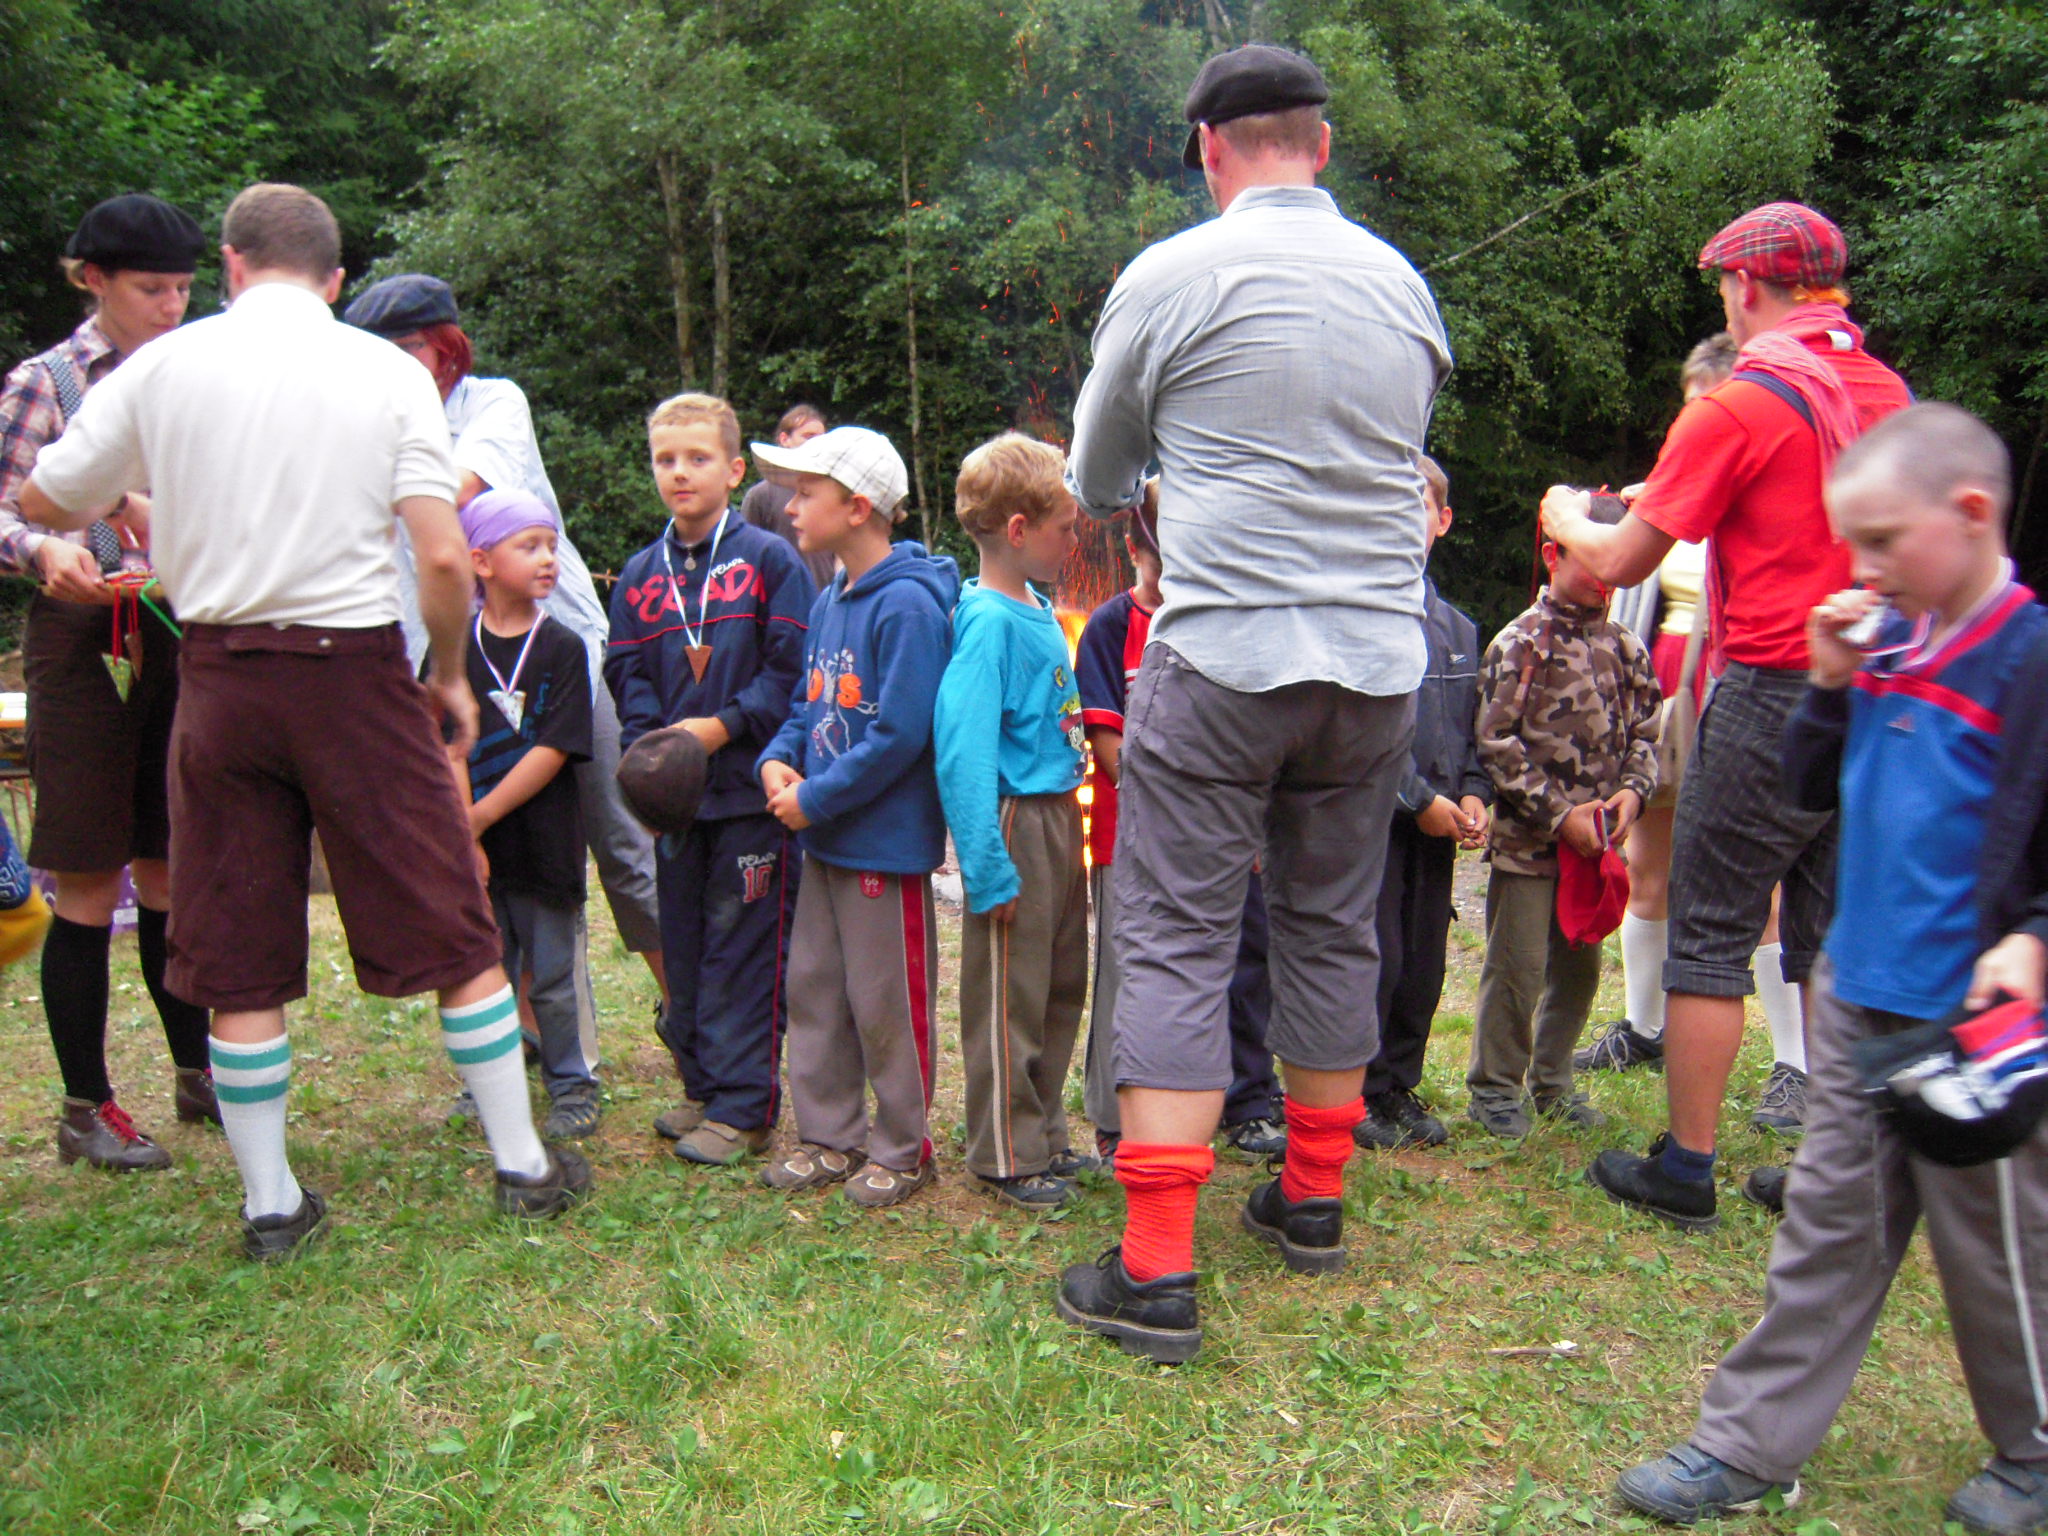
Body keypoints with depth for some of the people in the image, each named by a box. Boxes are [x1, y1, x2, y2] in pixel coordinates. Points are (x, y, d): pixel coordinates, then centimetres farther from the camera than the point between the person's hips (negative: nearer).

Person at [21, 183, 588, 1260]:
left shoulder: (165, 364, 4)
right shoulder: (390, 374, -1)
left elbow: (43, 500, 13)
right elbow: (444, 559, -9)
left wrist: (139, 505, 34)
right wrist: (449, 676, 6)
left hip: (220, 675, 2)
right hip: (354, 668, -2)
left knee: (238, 961, 10)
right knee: (451, 931, 8)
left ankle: (270, 1204, 20)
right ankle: (522, 1166, 17)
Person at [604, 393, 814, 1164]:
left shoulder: (769, 559, -4)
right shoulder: (640, 574, 11)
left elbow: (794, 667, -9)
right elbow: (627, 674, 9)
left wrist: (726, 726, -17)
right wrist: (653, 741, -8)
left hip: (751, 787, -6)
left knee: (744, 945, -2)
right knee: (683, 944, 14)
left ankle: (743, 1106, 7)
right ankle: (701, 1087, 27)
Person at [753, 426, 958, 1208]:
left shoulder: (907, 605, -18)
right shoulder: (827, 602, 10)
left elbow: (899, 734, -22)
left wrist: (814, 798, -17)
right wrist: (778, 760, -2)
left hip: (886, 840, -9)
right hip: (824, 842, 9)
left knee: (887, 1004, 3)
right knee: (814, 989, 16)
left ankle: (903, 1148, 21)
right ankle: (828, 1136, 30)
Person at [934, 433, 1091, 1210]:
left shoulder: (1041, 612, 8)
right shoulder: (988, 621, -18)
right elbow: (962, 749, -23)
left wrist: (1068, 825, 11)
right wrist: (989, 869, -24)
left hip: (1059, 816, 9)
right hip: (1016, 823, -9)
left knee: (1061, 988, 18)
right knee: (1009, 1000, 4)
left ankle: (1043, 1136, 33)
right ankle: (1008, 1156, 19)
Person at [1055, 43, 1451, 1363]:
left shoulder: (1169, 278, -4)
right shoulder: (1404, 285, 9)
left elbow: (1095, 483, 9)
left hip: (1221, 659, -5)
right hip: (1379, 662, 5)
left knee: (1179, 945, 0)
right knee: (1334, 930, 15)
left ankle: (1157, 1270, 0)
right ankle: (1314, 1199, 31)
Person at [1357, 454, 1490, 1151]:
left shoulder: (1458, 628, 13)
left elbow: (1470, 725, 19)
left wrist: (1473, 794, 2)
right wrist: (1420, 799, -15)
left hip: (1439, 821, 6)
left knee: (1424, 963, 11)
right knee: (1375, 960, -2)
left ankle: (1400, 1087, 26)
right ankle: (1358, 1094, 13)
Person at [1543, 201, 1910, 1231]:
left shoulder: (1737, 405, -11)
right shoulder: (1888, 394, 10)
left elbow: (1621, 564, -6)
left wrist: (1567, 518, 15)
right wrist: (1671, 495, 29)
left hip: (1772, 692, -7)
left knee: (1711, 936, 2)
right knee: (1833, 938, 13)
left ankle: (1685, 1169, 9)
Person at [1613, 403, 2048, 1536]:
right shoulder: (1883, 647, 6)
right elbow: (1813, 789, 14)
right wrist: (1829, 686, 0)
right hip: (1858, 994, 6)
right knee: (1830, 1223, 12)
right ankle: (1750, 1443, 21)